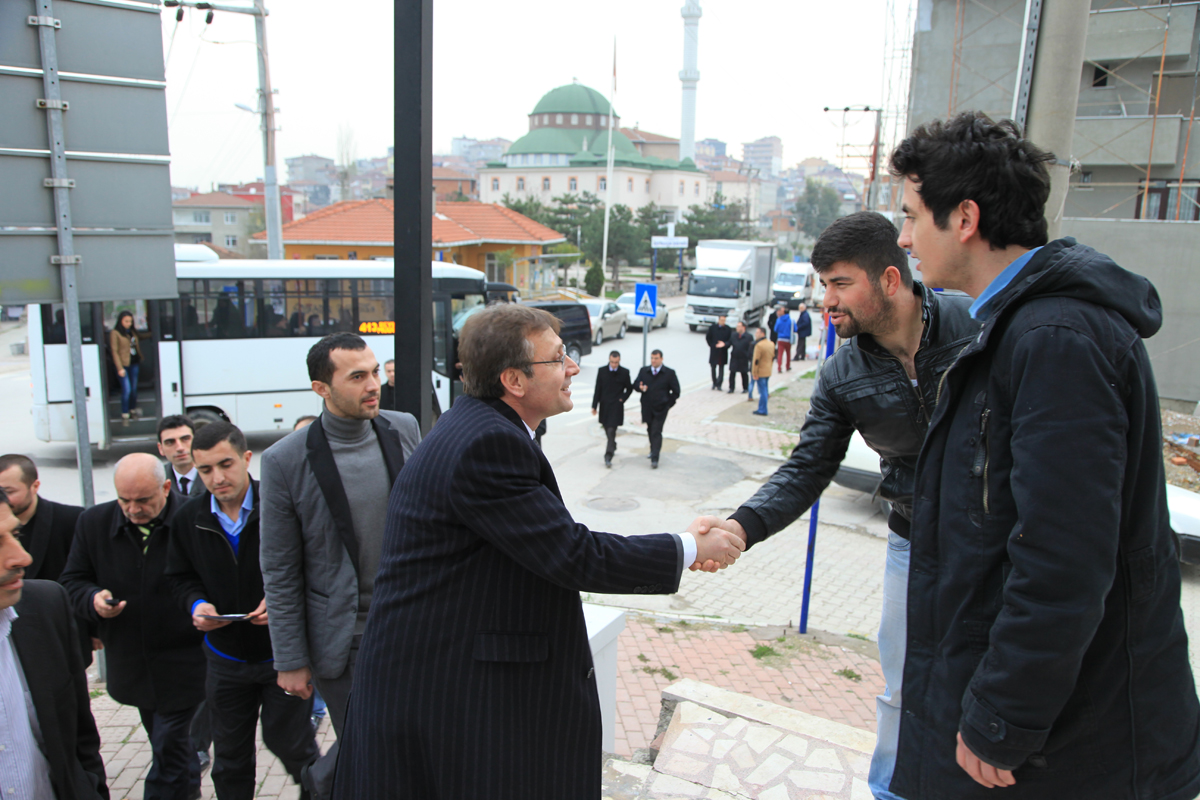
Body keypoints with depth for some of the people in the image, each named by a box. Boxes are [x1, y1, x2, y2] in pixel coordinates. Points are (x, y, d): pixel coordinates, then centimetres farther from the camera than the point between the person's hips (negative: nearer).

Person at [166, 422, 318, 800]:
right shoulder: (188, 518, -4)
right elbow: (181, 577, 10)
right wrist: (197, 604, -10)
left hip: (283, 653, -4)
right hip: (226, 658, 4)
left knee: (290, 743, 10)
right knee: (229, 758, 18)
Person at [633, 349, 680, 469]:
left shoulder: (669, 373, -4)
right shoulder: (643, 371, 6)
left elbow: (676, 391, -1)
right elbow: (635, 384, 7)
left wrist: (668, 404, -5)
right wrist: (640, 388, -17)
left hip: (660, 409, -4)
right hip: (647, 408, 4)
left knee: (656, 432, -10)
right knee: (650, 430, 18)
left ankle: (654, 459, -11)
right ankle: (654, 449, 41)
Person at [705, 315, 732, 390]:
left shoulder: (728, 329, 0)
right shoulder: (712, 328, 0)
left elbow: (730, 339, 3)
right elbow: (708, 337, 6)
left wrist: (725, 344, -13)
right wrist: (712, 345, -2)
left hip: (723, 352, 0)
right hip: (714, 351, 1)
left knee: (721, 368, -1)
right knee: (713, 367, 7)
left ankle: (718, 384, 1)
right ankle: (714, 383, 22)